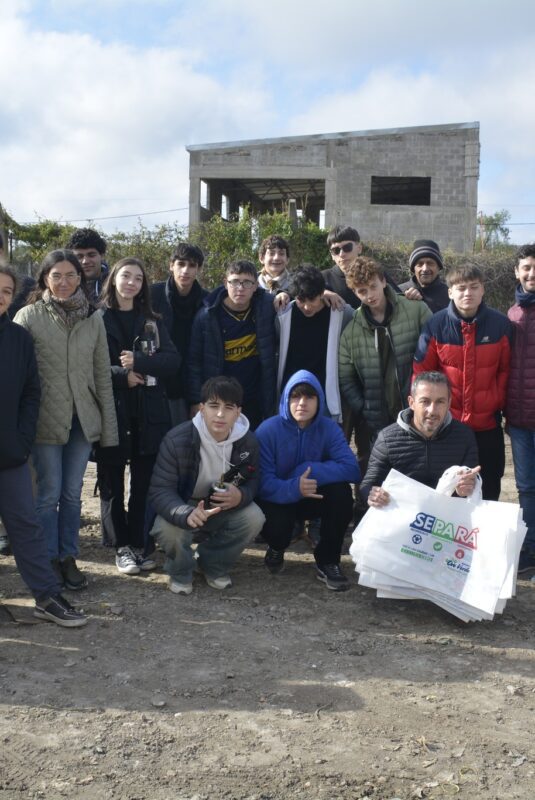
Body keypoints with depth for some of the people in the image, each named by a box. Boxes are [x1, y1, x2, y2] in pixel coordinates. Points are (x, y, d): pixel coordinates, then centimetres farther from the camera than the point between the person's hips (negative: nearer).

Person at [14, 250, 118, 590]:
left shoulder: (93, 319, 5)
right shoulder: (28, 317, -4)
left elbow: (103, 375, 7)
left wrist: (109, 426, 6)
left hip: (83, 419, 3)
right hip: (45, 420, -3)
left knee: (73, 493, 11)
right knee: (49, 494, 4)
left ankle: (68, 558, 24)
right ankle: (49, 561, 19)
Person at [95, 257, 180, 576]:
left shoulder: (152, 322, 11)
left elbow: (173, 361, 0)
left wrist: (139, 362, -15)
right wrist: (122, 375, -16)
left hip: (149, 412, 2)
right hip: (110, 411, -2)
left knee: (145, 481, 3)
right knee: (112, 481, 3)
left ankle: (142, 543, 16)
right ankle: (122, 545, 15)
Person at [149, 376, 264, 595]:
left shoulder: (248, 441, -15)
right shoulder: (177, 439, -27)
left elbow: (252, 481, -1)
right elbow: (160, 490, -27)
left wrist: (241, 495, -28)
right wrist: (187, 514, -49)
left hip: (223, 509, 3)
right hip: (182, 509, -3)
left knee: (254, 518, -25)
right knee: (168, 530, -35)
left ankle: (212, 565, 4)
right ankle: (180, 572, 3)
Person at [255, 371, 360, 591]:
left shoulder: (329, 429, -11)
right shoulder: (268, 430, -18)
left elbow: (352, 469, -24)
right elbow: (263, 483, -25)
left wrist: (310, 471, -32)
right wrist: (294, 488, -44)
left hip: (313, 497, 3)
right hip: (278, 500, -2)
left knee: (341, 490, -28)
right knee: (276, 524, -35)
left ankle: (327, 561, -10)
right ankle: (276, 549, 8)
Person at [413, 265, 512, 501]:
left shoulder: (501, 324, -6)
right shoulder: (435, 325, -9)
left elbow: (506, 370, 4)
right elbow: (421, 373, -4)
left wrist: (498, 403, -2)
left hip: (488, 424, 1)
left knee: (488, 491, 14)